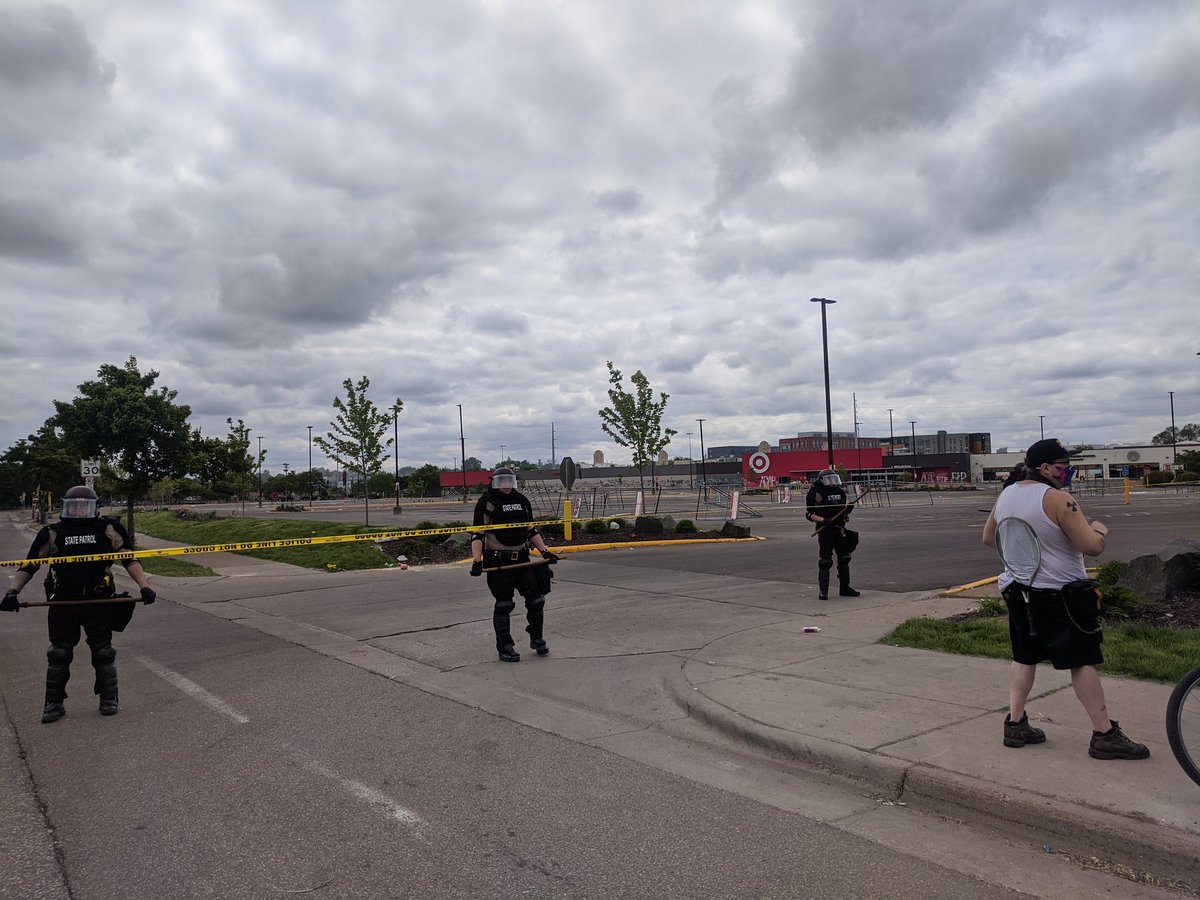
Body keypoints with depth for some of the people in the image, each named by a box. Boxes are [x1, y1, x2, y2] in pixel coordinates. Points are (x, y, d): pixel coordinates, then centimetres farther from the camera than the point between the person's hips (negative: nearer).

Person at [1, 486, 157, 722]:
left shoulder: (108, 530, 2)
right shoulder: (52, 533, 5)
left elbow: (129, 560, 2)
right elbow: (29, 565, 7)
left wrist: (144, 586, -8)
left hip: (99, 602, -1)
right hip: (63, 603, 1)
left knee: (103, 653, 5)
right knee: (59, 654, 6)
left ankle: (108, 699, 18)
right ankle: (54, 703, 18)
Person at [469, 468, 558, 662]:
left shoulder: (522, 500, 12)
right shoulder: (487, 502, -6)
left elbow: (531, 530, 19)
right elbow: (477, 535, -10)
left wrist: (544, 551, 10)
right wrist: (476, 561, -22)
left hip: (522, 559, 5)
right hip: (498, 562, -5)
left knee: (536, 598, 5)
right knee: (503, 605, 0)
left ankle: (536, 638, 26)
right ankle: (504, 647, 13)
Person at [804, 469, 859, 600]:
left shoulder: (841, 492, 11)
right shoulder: (816, 494, -8)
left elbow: (846, 509, 21)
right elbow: (809, 514, -8)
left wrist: (849, 509, -3)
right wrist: (823, 520, -22)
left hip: (840, 529, 6)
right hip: (825, 530, -6)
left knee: (844, 558, 11)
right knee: (825, 561, -5)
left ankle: (844, 587, 23)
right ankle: (823, 591, 2)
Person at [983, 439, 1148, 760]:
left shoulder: (1005, 495, 6)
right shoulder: (1058, 500, -18)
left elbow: (989, 538, 18)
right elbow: (1091, 547, -18)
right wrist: (1099, 530, 2)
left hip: (1017, 592, 7)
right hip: (1057, 595, -7)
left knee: (1024, 657, 14)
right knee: (1083, 660, 1)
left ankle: (1015, 724, 16)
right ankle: (1104, 735, 7)